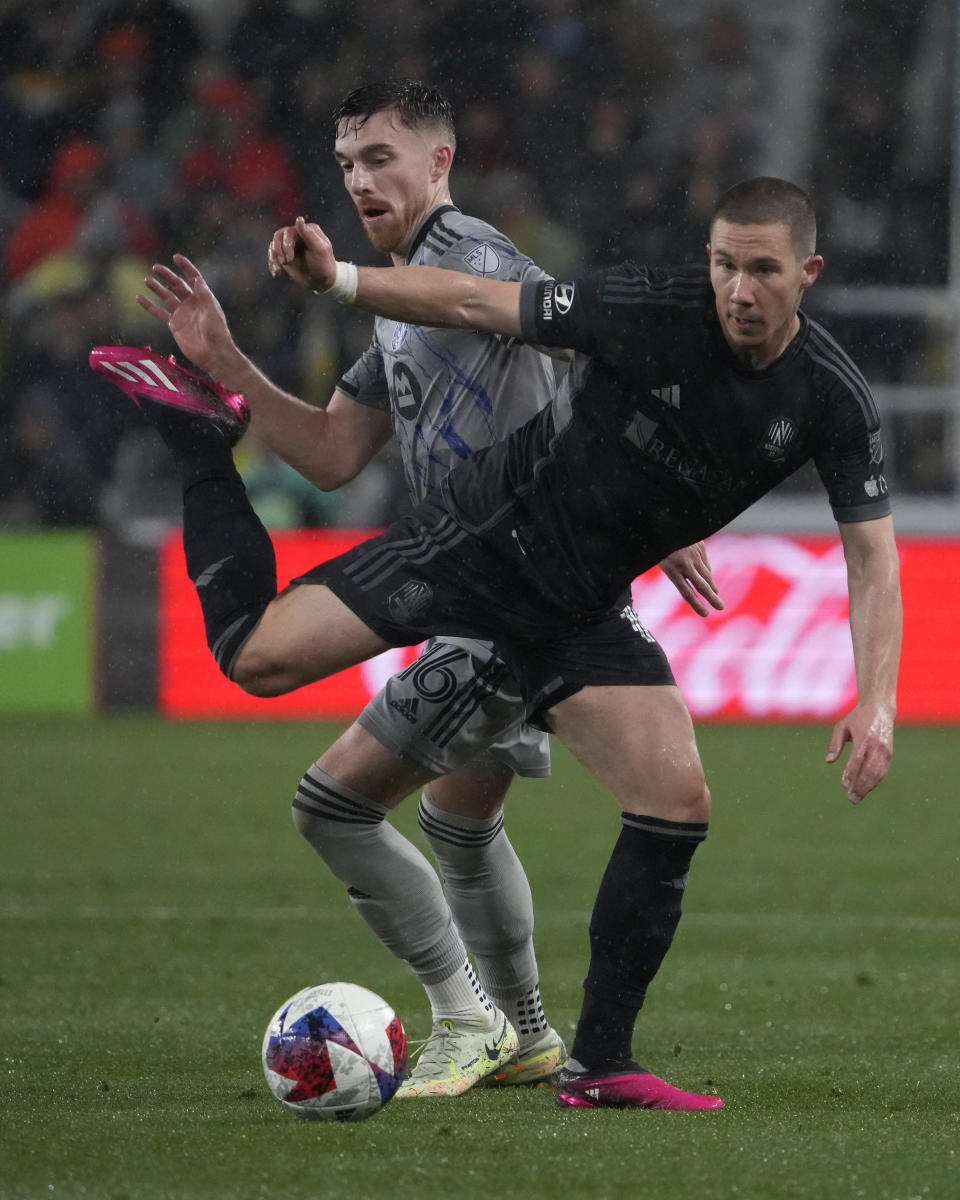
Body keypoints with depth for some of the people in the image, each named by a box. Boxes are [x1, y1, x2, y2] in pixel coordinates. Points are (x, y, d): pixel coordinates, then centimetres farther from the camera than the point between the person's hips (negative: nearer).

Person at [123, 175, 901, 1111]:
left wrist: (875, 703, -18)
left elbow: (872, 556, -5)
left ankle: (598, 1065, 4)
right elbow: (474, 303, -11)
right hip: (484, 533, -3)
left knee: (678, 804, -9)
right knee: (259, 658, -14)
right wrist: (340, 280, -23)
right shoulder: (648, 312, -19)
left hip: (582, 610, 4)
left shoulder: (830, 401, -9)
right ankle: (195, 419, 10)